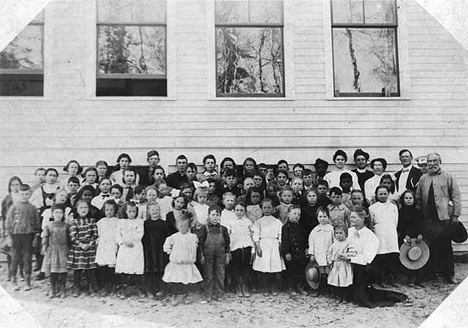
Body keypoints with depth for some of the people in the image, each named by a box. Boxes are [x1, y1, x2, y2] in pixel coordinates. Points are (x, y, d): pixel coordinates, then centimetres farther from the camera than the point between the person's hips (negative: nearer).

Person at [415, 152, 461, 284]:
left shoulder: (448, 177, 3)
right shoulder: (423, 179, 12)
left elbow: (456, 196, 0)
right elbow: (418, 198, 13)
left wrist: (455, 215, -6)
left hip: (444, 217, -2)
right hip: (429, 218, 2)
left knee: (446, 246, 1)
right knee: (431, 246, 2)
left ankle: (449, 274, 11)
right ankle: (433, 272, 15)